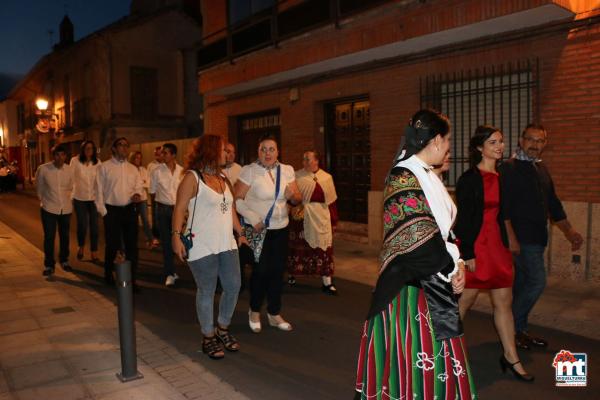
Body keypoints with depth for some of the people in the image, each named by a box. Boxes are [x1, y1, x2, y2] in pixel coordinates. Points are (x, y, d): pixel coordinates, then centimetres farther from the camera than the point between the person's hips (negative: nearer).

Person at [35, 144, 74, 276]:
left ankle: (64, 261, 33)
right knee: (49, 238, 2)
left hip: (66, 209, 2)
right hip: (49, 209, -2)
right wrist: (44, 200, 11)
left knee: (65, 236, 14)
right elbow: (38, 188, 4)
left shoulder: (70, 170, -5)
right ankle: (49, 265, 16)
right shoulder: (43, 169, -11)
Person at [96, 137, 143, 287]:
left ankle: (131, 279, 12)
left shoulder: (132, 168, 12)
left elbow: (139, 186, 15)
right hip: (112, 211, -3)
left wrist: (137, 193, -8)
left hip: (130, 210, 4)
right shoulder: (104, 167, -1)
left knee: (132, 245, 4)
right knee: (112, 245, 5)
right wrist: (103, 211, -8)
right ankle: (108, 274, 30)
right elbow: (99, 190, -3)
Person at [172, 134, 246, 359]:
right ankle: (208, 337, 21)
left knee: (233, 287, 9)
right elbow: (179, 209, -13)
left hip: (226, 244, 7)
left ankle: (223, 329, 30)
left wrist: (241, 233, 16)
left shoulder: (222, 178, 13)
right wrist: (176, 236, -22)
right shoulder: (193, 177, -8)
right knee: (207, 292, 4)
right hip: (202, 246, -7)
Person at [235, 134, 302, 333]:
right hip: (258, 228, -4)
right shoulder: (249, 171, -10)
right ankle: (254, 311, 24)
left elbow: (297, 200, 4)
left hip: (280, 228, 4)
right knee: (261, 270, -1)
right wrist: (253, 219, -20)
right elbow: (238, 200, -12)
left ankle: (274, 314, 25)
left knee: (278, 270, 8)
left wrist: (292, 195, -18)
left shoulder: (287, 170, 3)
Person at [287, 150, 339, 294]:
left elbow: (332, 201, 4)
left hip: (320, 219, 0)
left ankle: (327, 282, 6)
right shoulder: (297, 176, 2)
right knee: (297, 247, 9)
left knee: (323, 248, 0)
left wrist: (334, 221, 3)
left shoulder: (326, 178, 3)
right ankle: (291, 274, 30)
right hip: (300, 218, 0)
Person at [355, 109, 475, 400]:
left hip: (433, 282, 9)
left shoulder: (426, 176, 10)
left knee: (436, 358, 18)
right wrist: (452, 269, -7)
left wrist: (456, 262, -1)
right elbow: (419, 239, -21)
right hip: (410, 284, -9)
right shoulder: (404, 179, -18)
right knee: (412, 357, 3)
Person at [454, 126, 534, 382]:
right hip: (475, 246, -7)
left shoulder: (500, 177, 10)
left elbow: (500, 214, 16)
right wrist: (467, 254, -17)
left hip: (497, 245, 7)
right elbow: (463, 219, -15)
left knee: (504, 301, 12)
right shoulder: (470, 179, -13)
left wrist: (506, 245, 16)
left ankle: (511, 358, 24)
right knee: (464, 301, 4)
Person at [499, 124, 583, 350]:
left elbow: (553, 204, 22)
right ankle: (513, 326, 4)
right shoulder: (509, 169, -10)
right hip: (521, 238, -8)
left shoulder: (541, 169, 16)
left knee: (521, 284, 12)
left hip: (536, 238, 8)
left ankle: (518, 330, 21)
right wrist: (510, 237, -22)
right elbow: (503, 206, -17)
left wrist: (568, 231, 21)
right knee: (537, 281, -10)